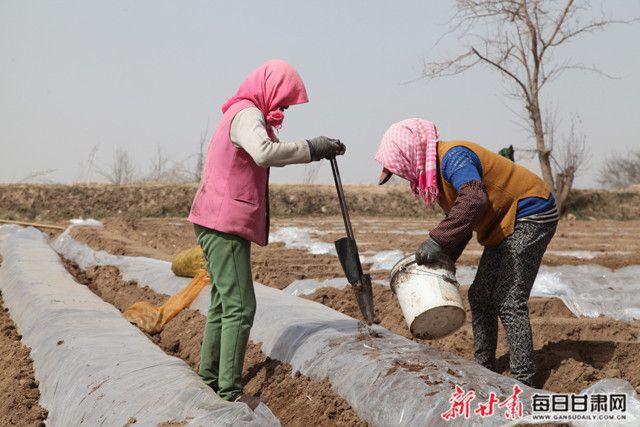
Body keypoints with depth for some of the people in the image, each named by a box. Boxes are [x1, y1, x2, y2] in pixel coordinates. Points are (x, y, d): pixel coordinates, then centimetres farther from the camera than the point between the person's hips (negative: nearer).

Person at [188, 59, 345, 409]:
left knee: (223, 302, 16)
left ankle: (209, 377, 22)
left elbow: (266, 155, 19)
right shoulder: (247, 114, -14)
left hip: (217, 224, 11)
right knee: (240, 306, -10)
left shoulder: (242, 113, 20)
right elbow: (264, 153, -33)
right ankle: (230, 391, -9)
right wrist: (310, 149, -26)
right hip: (226, 225, -11)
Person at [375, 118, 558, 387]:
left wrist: (437, 241, -40)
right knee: (480, 297, 11)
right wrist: (443, 262, 5)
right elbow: (459, 221, 16)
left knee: (509, 302, -13)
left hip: (530, 217, -10)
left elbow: (474, 199, -41)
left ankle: (523, 381, -8)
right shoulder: (435, 170, 9)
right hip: (505, 224, 11)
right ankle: (483, 369, 20)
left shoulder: (452, 156, -23)